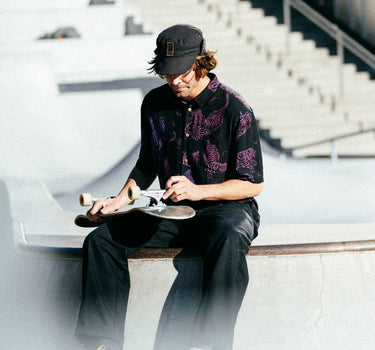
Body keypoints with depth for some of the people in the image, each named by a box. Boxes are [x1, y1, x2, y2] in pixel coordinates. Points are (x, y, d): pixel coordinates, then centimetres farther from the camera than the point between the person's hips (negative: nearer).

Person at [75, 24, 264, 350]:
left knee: (228, 243, -41)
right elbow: (147, 165, 21)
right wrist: (120, 200, 3)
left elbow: (253, 184, -8)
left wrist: (198, 191, -22)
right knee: (101, 239, -16)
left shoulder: (234, 109, -10)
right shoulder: (155, 103, 6)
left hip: (227, 207, -5)